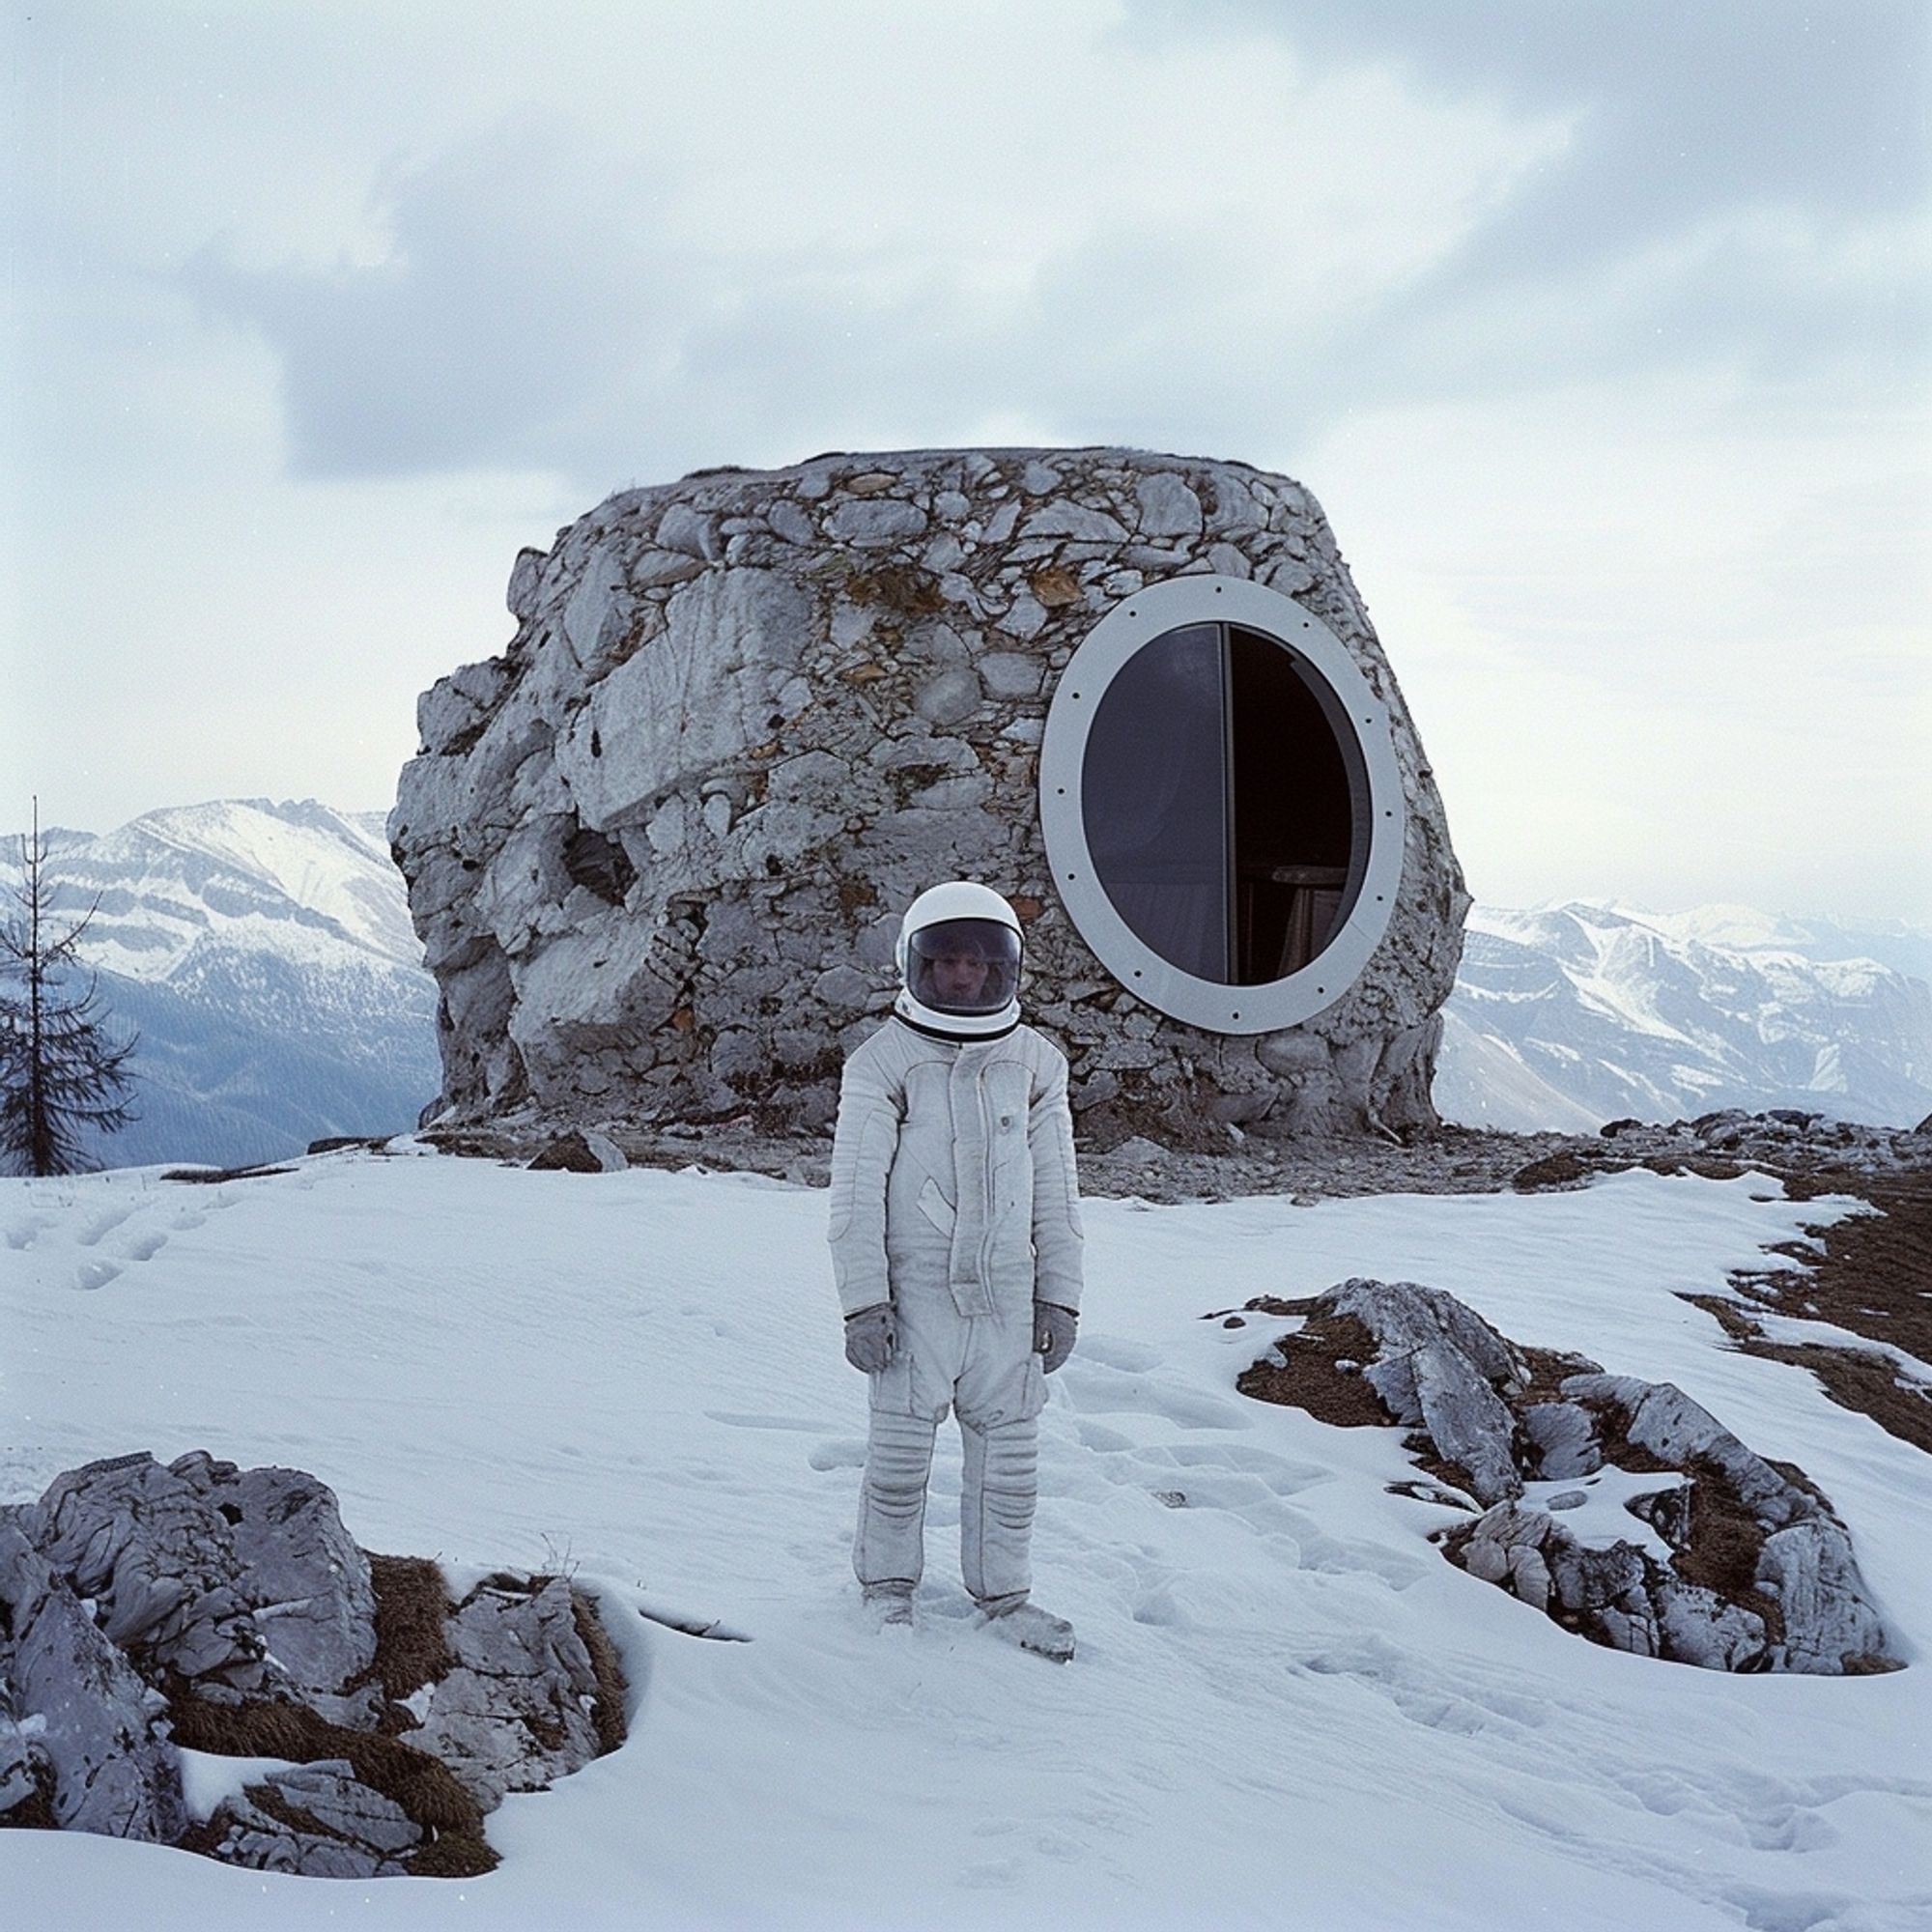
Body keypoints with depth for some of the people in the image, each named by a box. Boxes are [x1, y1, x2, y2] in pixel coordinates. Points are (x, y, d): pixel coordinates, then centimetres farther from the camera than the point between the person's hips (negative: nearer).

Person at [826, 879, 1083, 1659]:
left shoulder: (1035, 1063, 7)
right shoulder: (884, 1062, -5)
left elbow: (1055, 1193, 11)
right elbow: (856, 1193, -5)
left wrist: (1059, 1296, 8)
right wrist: (864, 1301, -10)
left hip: (1007, 1294, 3)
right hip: (916, 1292, -3)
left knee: (1009, 1448, 9)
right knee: (902, 1447, 4)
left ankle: (1003, 1591, 22)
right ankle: (887, 1584, 22)